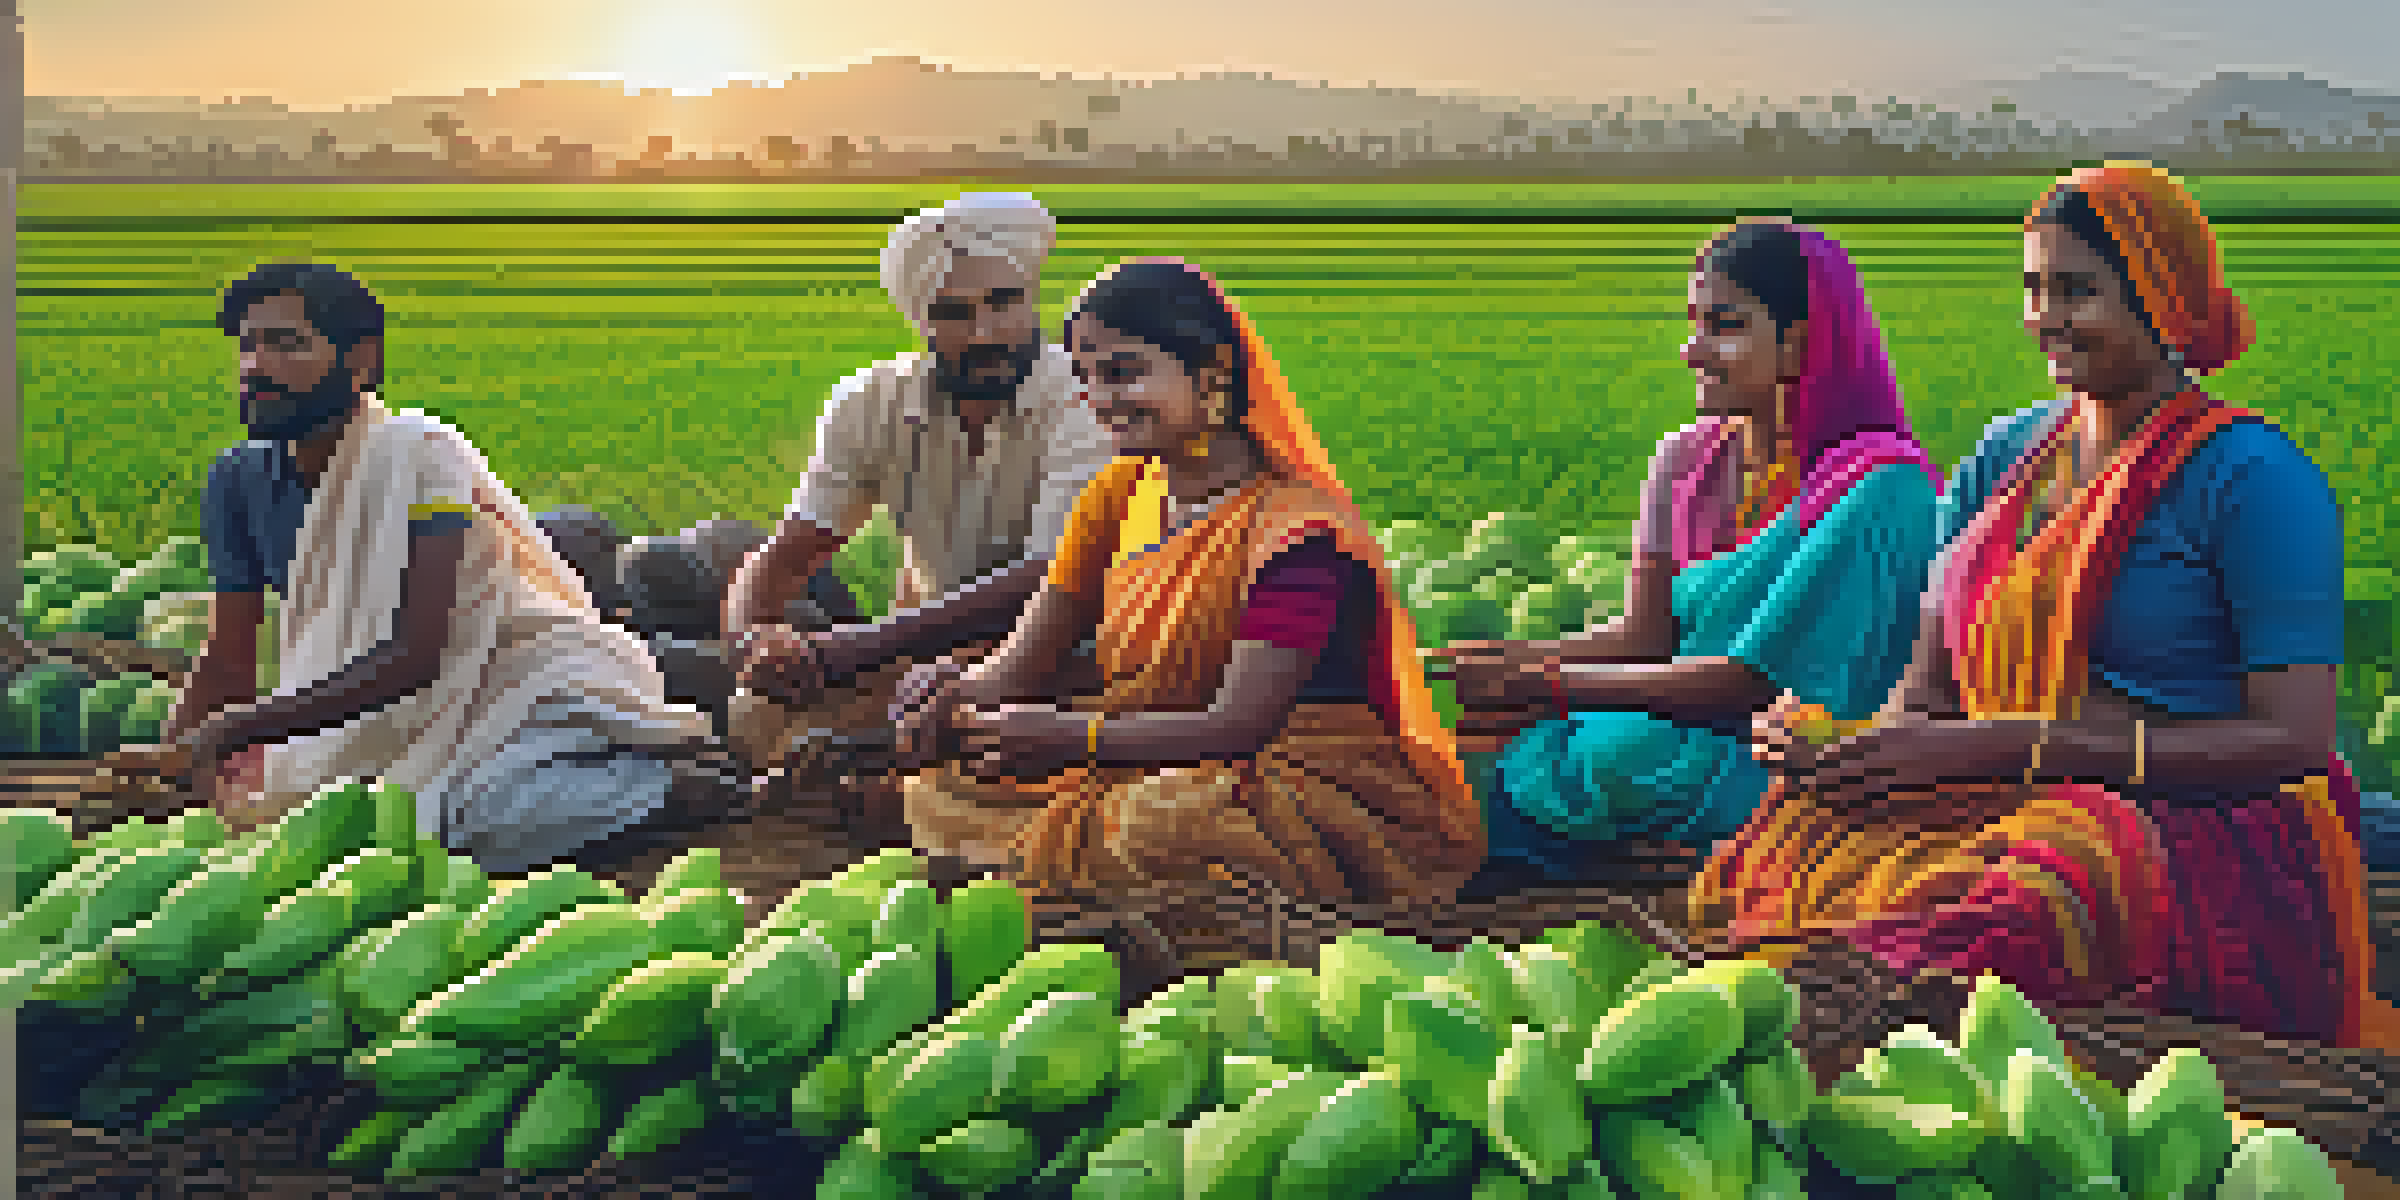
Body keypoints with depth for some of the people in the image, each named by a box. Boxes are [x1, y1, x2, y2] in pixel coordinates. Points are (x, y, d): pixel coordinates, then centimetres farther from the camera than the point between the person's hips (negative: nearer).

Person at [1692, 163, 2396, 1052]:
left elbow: (2295, 740, -12)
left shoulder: (2252, 475, -3)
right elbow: (1925, 689, 17)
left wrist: (2007, 747, -18)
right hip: (2012, 811, 6)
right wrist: (1832, 745, -10)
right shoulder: (2007, 455, 18)